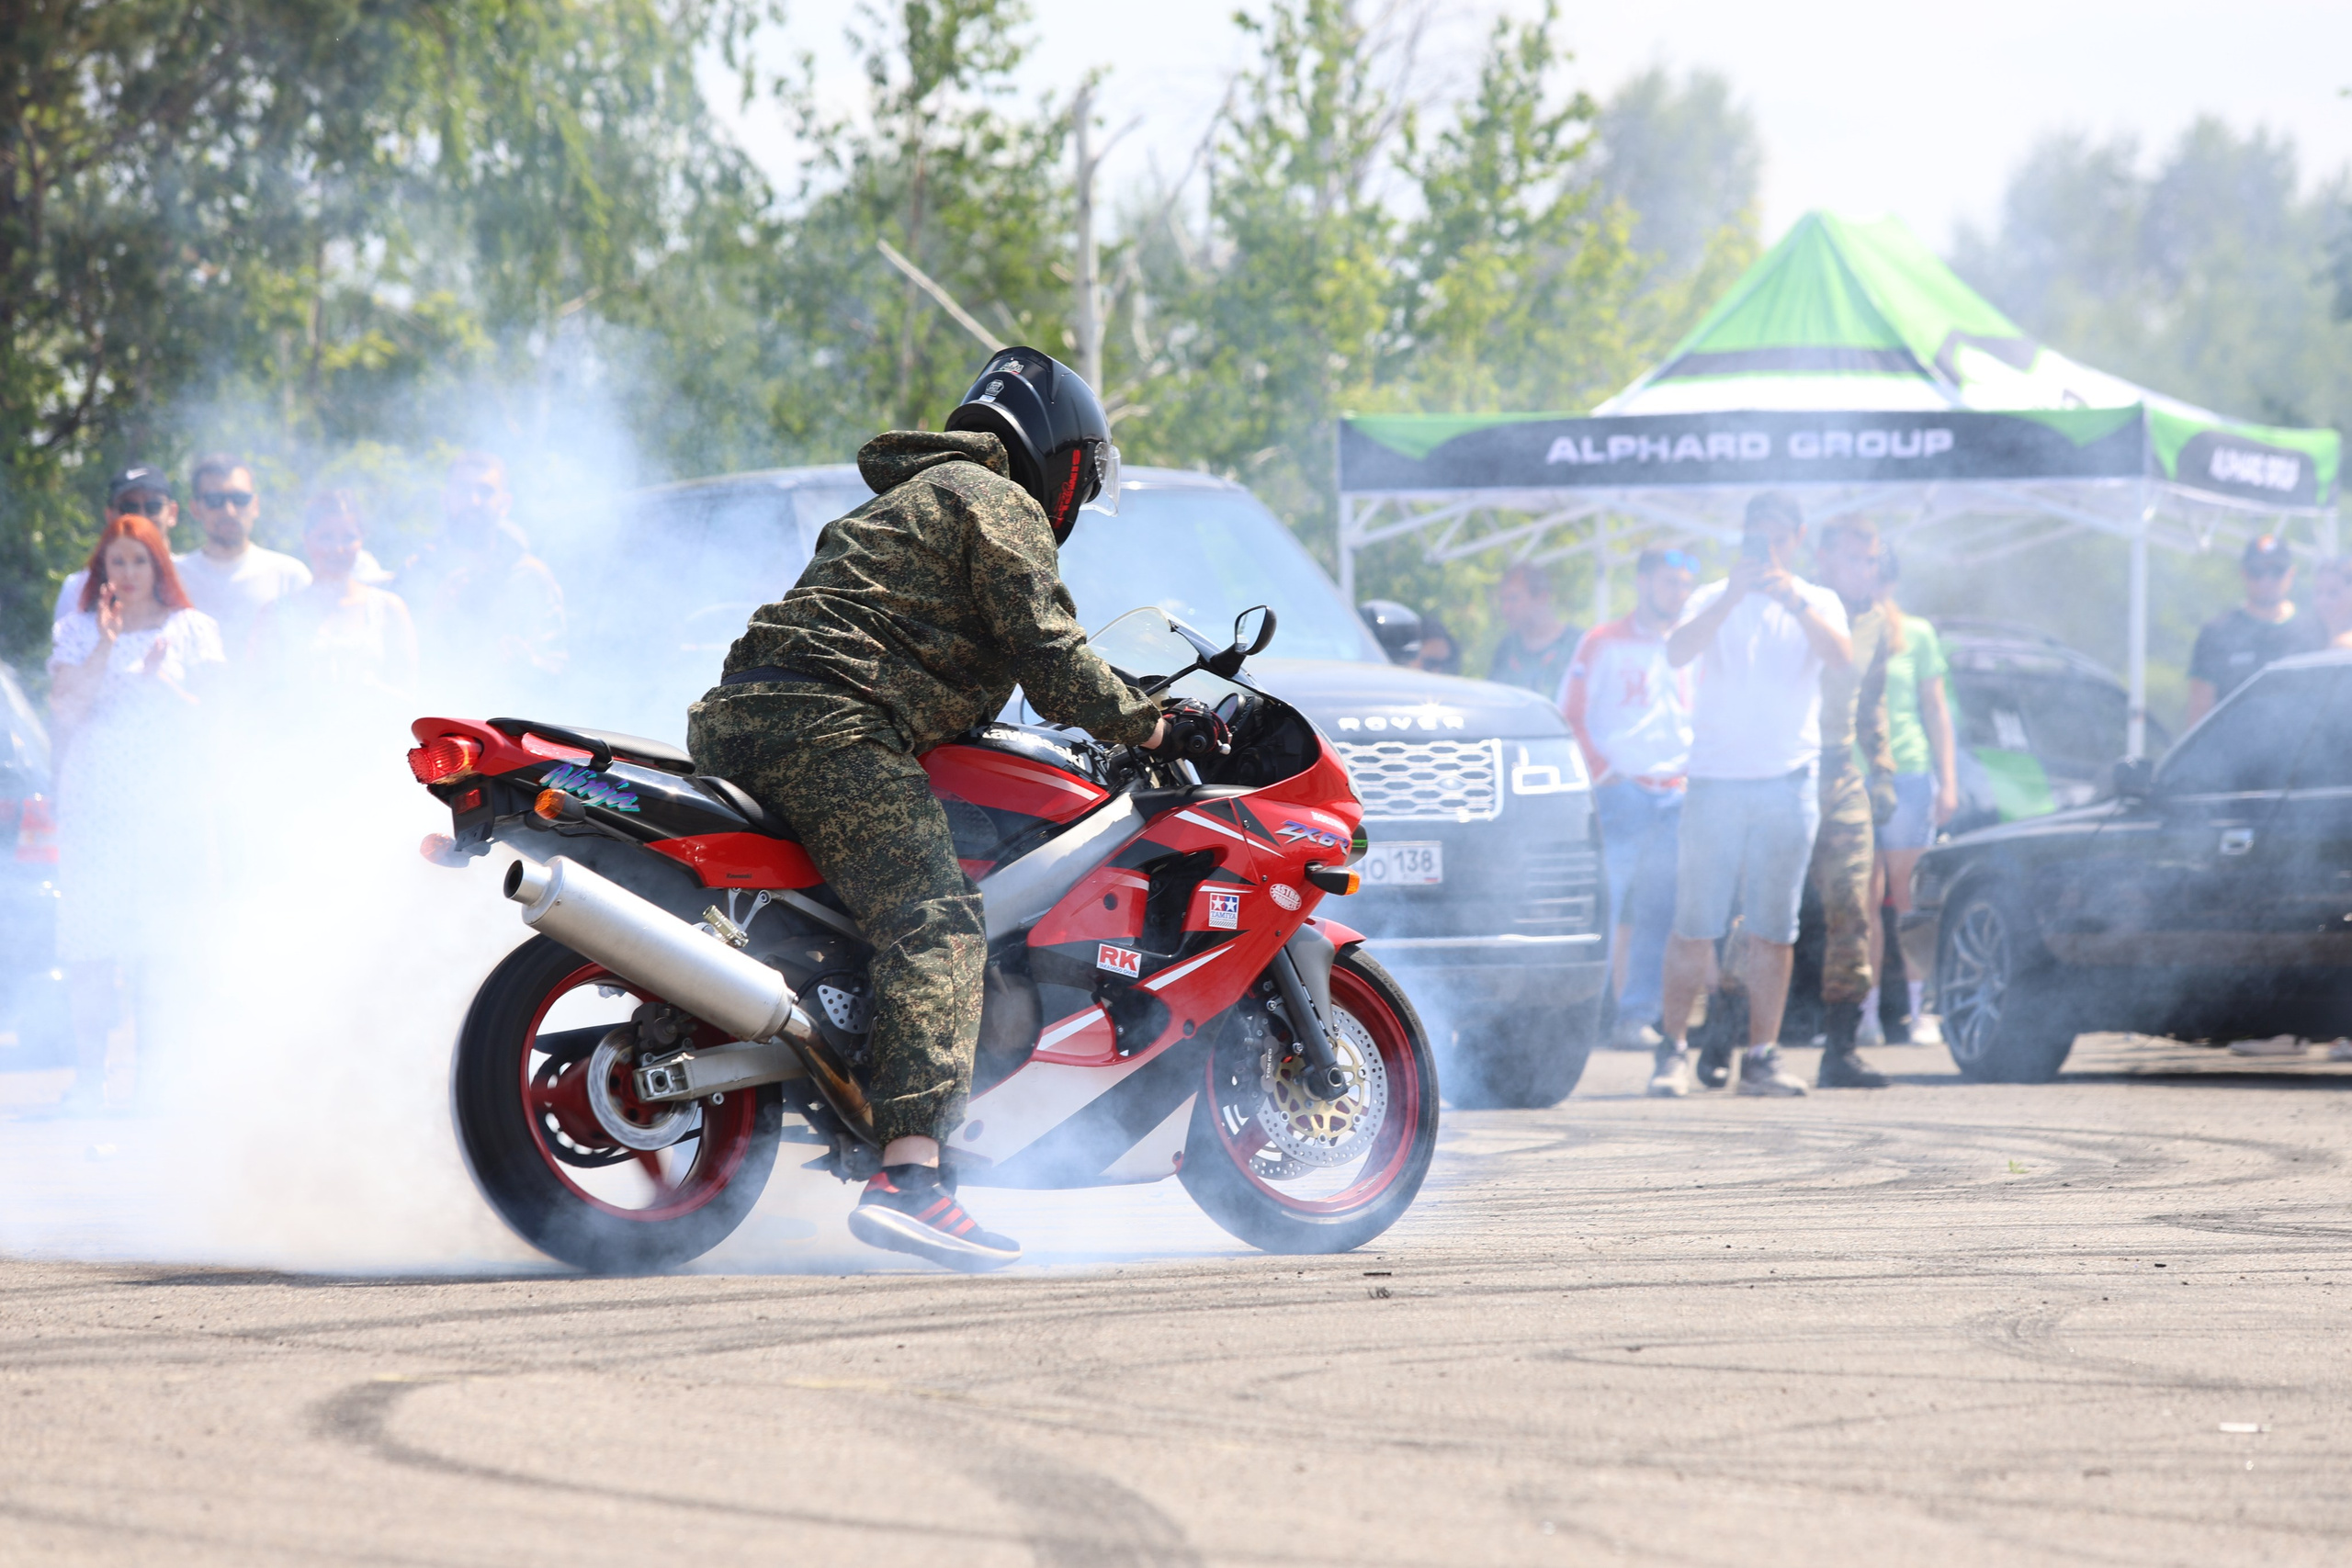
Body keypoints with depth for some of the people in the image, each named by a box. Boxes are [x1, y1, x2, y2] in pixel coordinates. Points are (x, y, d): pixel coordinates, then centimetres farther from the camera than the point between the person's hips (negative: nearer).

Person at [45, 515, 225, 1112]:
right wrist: (105, 648, -9)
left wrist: (160, 680, -11)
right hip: (94, 799, 0)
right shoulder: (77, 631, 12)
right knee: (91, 940, -6)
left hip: (167, 797, 0)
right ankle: (89, 1074, -3)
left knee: (162, 945, -7)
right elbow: (64, 709, 0)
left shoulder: (192, 630, 10)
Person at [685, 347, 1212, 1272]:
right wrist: (1152, 725, 0)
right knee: (935, 928, -20)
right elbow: (1048, 656, -8)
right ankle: (910, 1172, -36)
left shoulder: (911, 499, 34)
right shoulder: (1003, 509, 4)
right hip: (831, 726, -10)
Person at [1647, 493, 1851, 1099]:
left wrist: (1793, 600, -20)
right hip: (1715, 778, -1)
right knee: (1695, 928, -5)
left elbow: (1841, 655, -9)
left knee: (1772, 930, 1)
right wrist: (1734, 596, -19)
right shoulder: (1713, 600, 9)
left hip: (1788, 782, 1)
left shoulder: (1817, 603, 12)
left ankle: (1762, 1056, 4)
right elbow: (1677, 653, -10)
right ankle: (1674, 1049, 0)